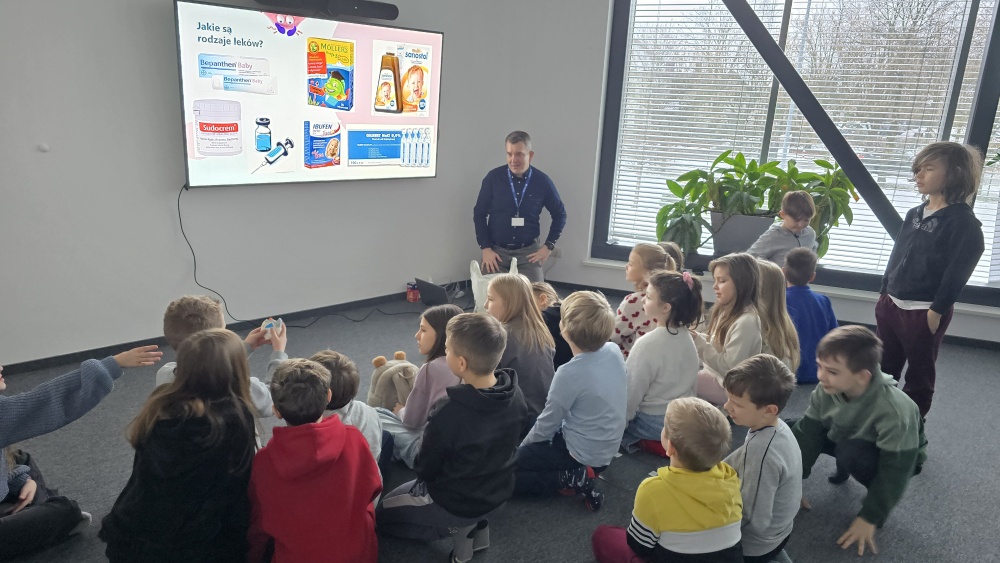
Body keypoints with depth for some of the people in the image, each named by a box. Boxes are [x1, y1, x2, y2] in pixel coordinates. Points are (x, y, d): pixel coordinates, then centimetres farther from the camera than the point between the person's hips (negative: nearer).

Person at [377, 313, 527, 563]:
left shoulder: (448, 414, -35)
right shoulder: (515, 394, -17)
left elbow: (424, 469, -17)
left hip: (455, 504, -6)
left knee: (381, 515, 20)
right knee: (409, 489, 32)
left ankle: (458, 527, 3)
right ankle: (475, 523, 14)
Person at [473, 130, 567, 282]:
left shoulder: (542, 181, -3)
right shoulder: (493, 177, -5)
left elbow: (559, 214, 10)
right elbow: (479, 214, 2)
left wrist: (549, 246, 2)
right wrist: (485, 248, -5)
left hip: (528, 251, 0)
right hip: (496, 249, 0)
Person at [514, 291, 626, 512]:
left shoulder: (570, 374, -29)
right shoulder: (614, 351, -8)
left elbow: (546, 426, -16)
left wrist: (522, 446, 5)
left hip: (580, 455, -8)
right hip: (606, 451, 8)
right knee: (531, 444, 28)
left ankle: (571, 478, -8)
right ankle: (578, 475, 11)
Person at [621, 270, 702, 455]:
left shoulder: (649, 343, -27)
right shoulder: (686, 337, -4)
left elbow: (632, 391, -19)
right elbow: (691, 383, 7)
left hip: (655, 422, -7)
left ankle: (647, 442, 7)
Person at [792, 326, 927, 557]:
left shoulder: (893, 411, -40)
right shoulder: (826, 390, -25)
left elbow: (895, 472, -32)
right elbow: (807, 434, -16)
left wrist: (869, 518, -27)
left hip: (893, 457, -5)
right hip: (847, 439, 6)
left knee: (851, 452, -38)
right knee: (793, 432, -13)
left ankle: (879, 501, -7)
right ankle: (844, 467, 12)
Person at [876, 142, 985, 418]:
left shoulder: (964, 223, -12)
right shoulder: (915, 214, 10)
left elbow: (957, 273, -16)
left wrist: (937, 311, -16)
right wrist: (884, 293, 13)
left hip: (924, 312, -7)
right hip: (891, 304, 7)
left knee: (919, 375, 8)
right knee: (883, 368, 16)